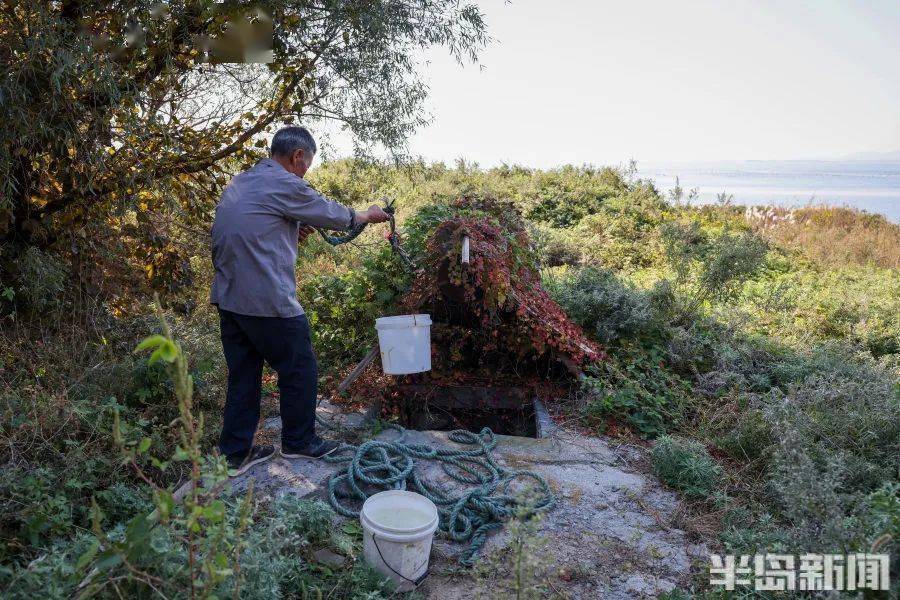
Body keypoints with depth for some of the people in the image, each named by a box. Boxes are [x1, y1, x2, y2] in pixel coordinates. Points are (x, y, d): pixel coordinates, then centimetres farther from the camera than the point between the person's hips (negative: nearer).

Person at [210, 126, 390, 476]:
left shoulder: (238, 184, 15)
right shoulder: (285, 185, -11)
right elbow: (330, 213, 2)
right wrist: (367, 216, 19)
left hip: (228, 299, 9)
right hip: (268, 302, -8)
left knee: (243, 375, 15)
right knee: (300, 371, 9)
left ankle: (235, 453, 21)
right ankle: (299, 442, 24)